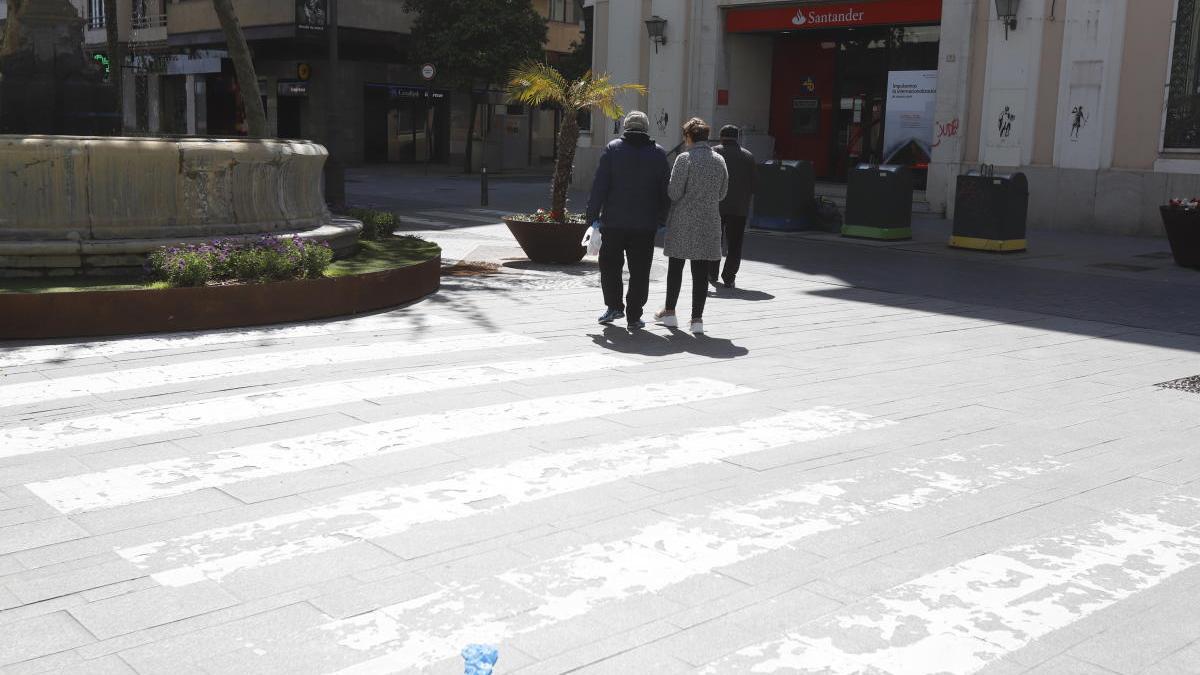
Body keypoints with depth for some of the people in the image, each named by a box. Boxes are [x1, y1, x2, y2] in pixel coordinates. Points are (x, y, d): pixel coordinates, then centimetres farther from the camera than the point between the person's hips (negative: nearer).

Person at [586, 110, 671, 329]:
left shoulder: (613, 149, -1)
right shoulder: (659, 153, 4)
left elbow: (599, 186, -5)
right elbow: (666, 191, 6)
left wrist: (593, 215, -1)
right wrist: (662, 221, 11)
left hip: (614, 221, -1)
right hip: (645, 225, 1)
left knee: (609, 264, 14)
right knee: (639, 271, 5)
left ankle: (614, 306, 9)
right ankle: (634, 316, 6)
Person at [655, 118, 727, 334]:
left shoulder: (685, 159, -11)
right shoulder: (719, 160, 5)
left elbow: (674, 193, -13)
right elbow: (722, 193, 11)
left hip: (683, 221, -3)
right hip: (709, 223, 3)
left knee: (675, 266, 12)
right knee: (701, 271, 4)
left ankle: (670, 311, 20)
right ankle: (697, 317, 3)